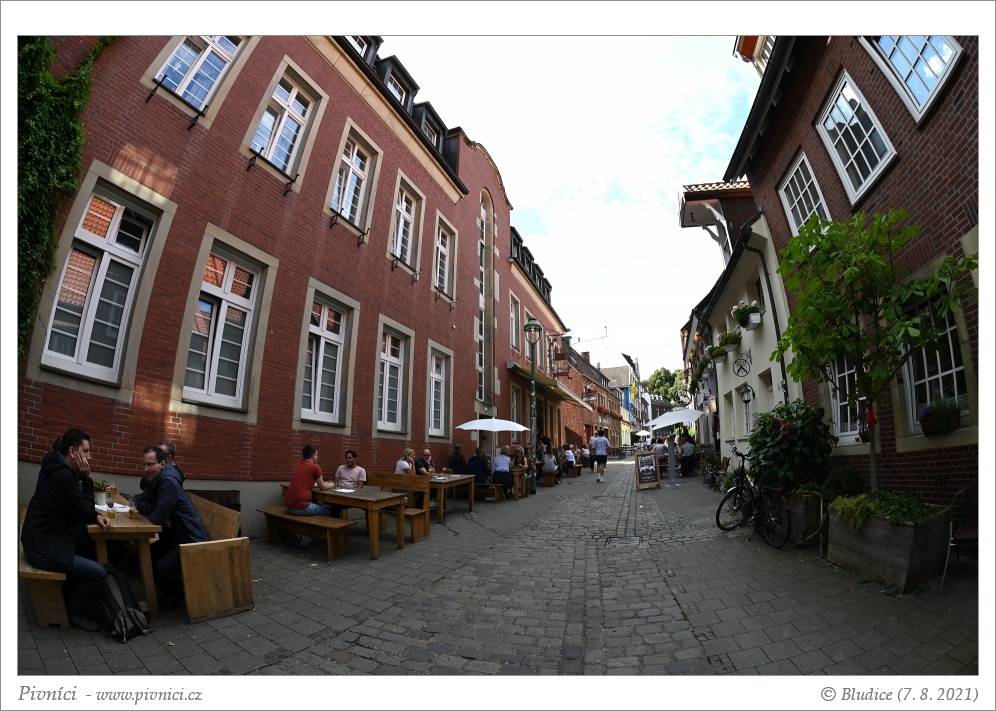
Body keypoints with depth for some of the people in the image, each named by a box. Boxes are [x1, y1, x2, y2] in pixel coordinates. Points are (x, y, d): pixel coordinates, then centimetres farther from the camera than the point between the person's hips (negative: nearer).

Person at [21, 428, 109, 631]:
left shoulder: (63, 471, 6)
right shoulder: (64, 476, -26)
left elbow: (80, 509, 15)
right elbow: (86, 515, -19)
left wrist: (97, 516, -3)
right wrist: (86, 478, -19)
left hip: (46, 540, 10)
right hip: (42, 548, -10)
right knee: (98, 573, -14)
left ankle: (67, 598, 28)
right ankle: (73, 612, 11)